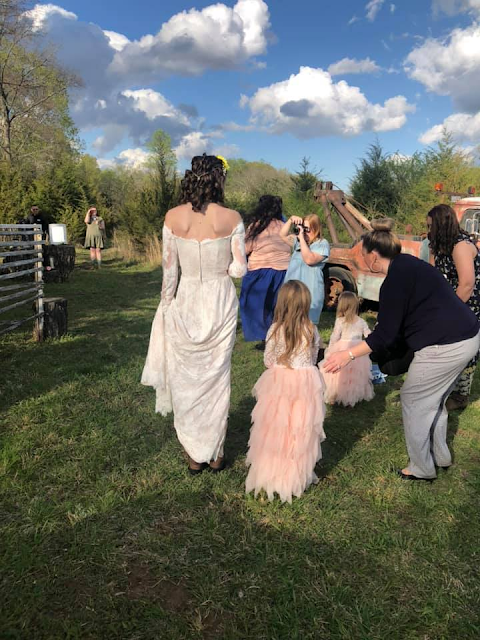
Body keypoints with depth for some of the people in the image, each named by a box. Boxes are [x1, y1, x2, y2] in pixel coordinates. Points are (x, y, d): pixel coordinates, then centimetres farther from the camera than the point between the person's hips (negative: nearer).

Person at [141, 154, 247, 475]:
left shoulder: (173, 217, -6)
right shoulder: (232, 218, -8)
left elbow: (169, 270, -3)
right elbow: (239, 269, -8)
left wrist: (166, 307, 8)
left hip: (184, 304, 0)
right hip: (220, 303, 0)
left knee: (186, 380, 13)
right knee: (216, 379, 14)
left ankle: (195, 455, 25)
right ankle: (215, 454, 26)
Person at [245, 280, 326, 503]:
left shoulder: (275, 330, -12)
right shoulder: (312, 330, -6)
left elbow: (268, 361, -3)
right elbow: (313, 359, 5)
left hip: (279, 384, -2)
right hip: (306, 384, 2)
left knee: (276, 430, 10)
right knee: (300, 430, 13)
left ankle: (271, 474, 21)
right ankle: (298, 474, 26)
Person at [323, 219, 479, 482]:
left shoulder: (395, 279, -16)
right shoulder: (408, 265, 13)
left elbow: (385, 333, -16)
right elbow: (397, 322, 21)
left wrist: (349, 355, -14)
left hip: (445, 346, -10)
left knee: (413, 400, 6)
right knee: (433, 399, 24)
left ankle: (421, 468, 19)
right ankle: (440, 455, 39)